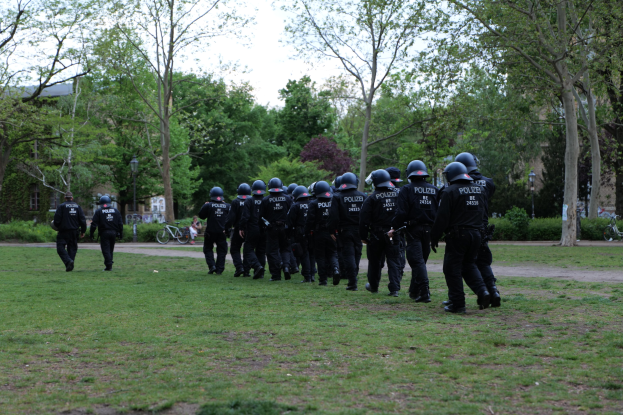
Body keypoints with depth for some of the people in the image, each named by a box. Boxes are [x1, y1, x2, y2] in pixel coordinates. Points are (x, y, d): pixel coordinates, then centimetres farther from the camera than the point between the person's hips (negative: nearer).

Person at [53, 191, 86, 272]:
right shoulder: (77, 206, 7)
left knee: (60, 248, -1)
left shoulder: (61, 206, -5)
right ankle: (70, 265, 6)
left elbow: (57, 219, -8)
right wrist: (83, 231, 10)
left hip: (64, 231, -4)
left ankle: (68, 261, -23)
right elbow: (83, 220, 4)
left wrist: (57, 227, 12)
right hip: (74, 232, 4)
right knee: (72, 248, 11)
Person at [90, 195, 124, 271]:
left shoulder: (98, 212, -1)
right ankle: (109, 264, 18)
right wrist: (120, 233, 14)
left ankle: (109, 265, -11)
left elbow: (94, 224, -5)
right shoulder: (116, 211, 10)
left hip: (104, 233, -4)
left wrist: (91, 234, 2)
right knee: (111, 249, 14)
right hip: (113, 232, 4)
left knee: (106, 250, -3)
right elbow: (120, 223, 10)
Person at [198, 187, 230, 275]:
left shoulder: (208, 205, -8)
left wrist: (204, 206, 13)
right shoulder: (227, 206, 2)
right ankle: (219, 269, 4)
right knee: (221, 250, 8)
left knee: (208, 249, 13)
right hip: (222, 231, 2)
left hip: (211, 231, -2)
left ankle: (212, 265, -3)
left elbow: (201, 216, 2)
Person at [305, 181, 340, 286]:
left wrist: (307, 232, 1)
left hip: (319, 234, -2)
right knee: (332, 254, 12)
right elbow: (338, 218, 0)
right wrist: (335, 232, 8)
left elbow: (310, 219, -9)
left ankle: (323, 279, 3)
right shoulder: (334, 203, 0)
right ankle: (335, 269, -16)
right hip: (332, 234, 2)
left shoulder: (314, 204, -7)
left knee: (320, 256, 6)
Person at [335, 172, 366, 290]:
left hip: (345, 230, -3)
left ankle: (353, 282, -8)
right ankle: (353, 278, 22)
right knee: (356, 254, 14)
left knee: (348, 255, -2)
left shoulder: (338, 197, -6)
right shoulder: (362, 196, 4)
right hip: (359, 230, 3)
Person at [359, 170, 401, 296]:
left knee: (374, 261, 14)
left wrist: (363, 236, -4)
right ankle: (394, 288, -6)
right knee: (394, 261, 4)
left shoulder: (372, 198, -9)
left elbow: (364, 218, -10)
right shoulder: (397, 195, 3)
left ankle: (373, 286, 28)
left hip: (376, 235, -2)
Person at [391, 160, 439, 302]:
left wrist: (394, 228, -7)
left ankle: (424, 292, -17)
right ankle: (414, 290, 27)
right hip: (429, 230, 5)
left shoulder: (407, 190, -7)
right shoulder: (434, 190, 9)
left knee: (417, 261, -6)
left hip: (414, 229, -5)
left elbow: (401, 213, -14)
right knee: (421, 260, 16)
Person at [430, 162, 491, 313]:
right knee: (469, 264, 20)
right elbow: (483, 212, 16)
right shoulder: (480, 190, 12)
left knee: (453, 268, 2)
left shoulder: (450, 191, -9)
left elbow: (442, 218, -11)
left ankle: (457, 303, 1)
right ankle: (482, 291, 1)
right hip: (475, 233, 6)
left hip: (457, 235, -6)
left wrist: (434, 238, -5)